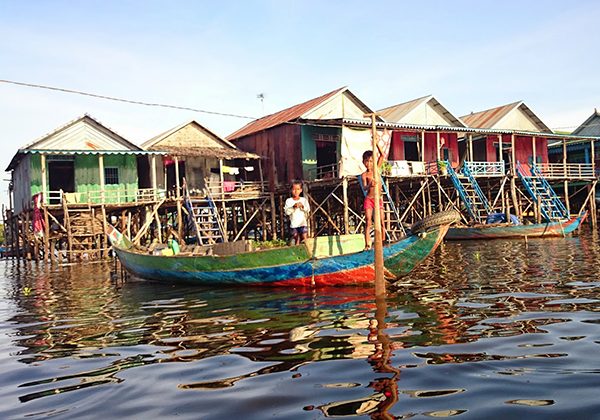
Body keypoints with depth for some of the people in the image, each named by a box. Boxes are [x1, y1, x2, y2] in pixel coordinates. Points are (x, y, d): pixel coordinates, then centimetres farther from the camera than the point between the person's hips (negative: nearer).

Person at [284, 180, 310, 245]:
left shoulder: (304, 200, 6)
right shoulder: (289, 201, 2)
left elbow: (308, 209, -3)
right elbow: (287, 211, -9)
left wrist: (302, 206, -21)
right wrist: (293, 207, -22)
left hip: (303, 223, 0)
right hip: (294, 224, 0)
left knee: (304, 239, -10)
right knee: (297, 240, 2)